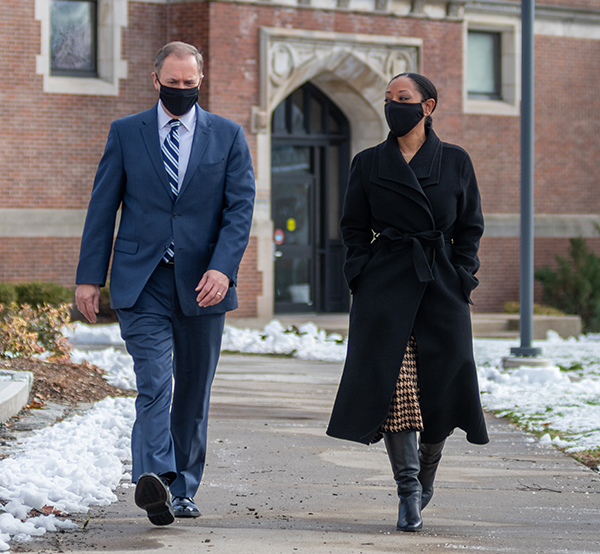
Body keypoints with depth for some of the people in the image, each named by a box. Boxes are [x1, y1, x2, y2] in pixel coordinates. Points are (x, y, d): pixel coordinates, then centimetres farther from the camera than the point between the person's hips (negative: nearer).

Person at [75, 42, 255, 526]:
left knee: (194, 391, 9)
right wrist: (90, 276, 0)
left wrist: (223, 268, -16)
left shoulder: (228, 136, 6)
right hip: (141, 282, -2)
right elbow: (103, 207, 6)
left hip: (202, 282, 2)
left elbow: (241, 208, -1)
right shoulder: (126, 133, 6)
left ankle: (182, 490, 20)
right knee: (154, 380, -18)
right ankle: (155, 479, -28)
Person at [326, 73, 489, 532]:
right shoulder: (369, 164, 8)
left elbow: (470, 227, 10)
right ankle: (409, 488, -7)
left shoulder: (455, 162, 7)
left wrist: (462, 278, 1)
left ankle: (427, 472, 26)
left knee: (442, 382, 0)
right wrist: (361, 277, -1)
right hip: (385, 284, 0)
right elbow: (354, 228, 11)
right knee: (394, 381, -12)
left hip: (441, 286, 0)